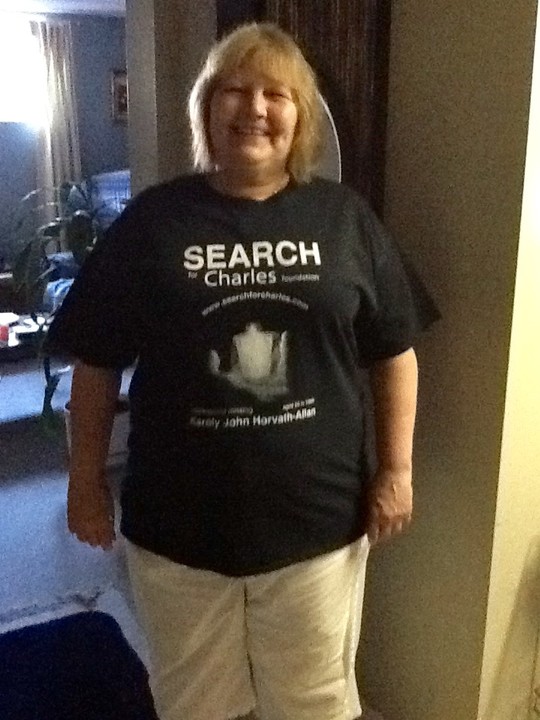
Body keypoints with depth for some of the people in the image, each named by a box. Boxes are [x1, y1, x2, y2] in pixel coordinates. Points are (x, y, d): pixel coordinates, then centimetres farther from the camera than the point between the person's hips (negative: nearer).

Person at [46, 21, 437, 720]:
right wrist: (86, 478, 2)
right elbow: (97, 362, 0)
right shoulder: (152, 220, -5)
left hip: (318, 515, 1)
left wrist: (395, 470, 0)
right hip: (179, 520, 0)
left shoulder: (344, 217, -3)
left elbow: (393, 353, 2)